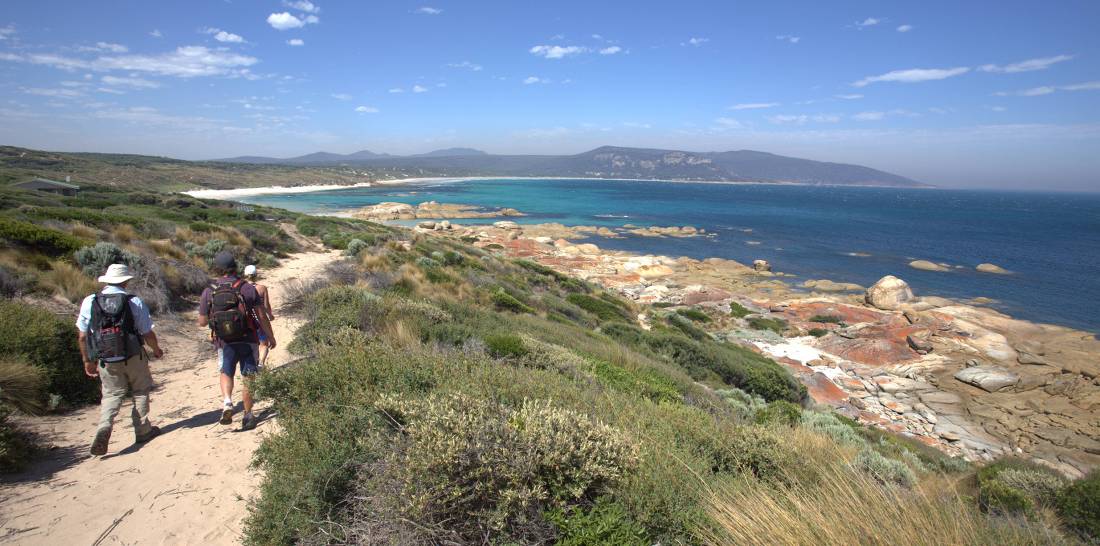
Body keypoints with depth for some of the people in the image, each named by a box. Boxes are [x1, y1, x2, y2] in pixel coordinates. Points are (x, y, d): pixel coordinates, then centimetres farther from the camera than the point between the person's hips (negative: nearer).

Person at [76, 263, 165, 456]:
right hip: (133, 358, -2)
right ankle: (143, 431, 21)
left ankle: (104, 428, -10)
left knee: (111, 395, 13)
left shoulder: (89, 302, -3)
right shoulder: (134, 302, -11)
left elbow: (82, 335, 3)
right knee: (141, 391, 15)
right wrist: (156, 350, 12)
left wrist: (87, 360, 15)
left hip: (106, 361, 2)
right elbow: (147, 334, -7)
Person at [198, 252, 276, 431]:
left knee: (225, 373, 23)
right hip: (248, 340, -1)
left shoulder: (208, 292, -4)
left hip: (224, 343, 1)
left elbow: (202, 321, 3)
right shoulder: (247, 287, -9)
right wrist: (270, 336, 2)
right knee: (248, 378, 10)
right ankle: (248, 416, 16)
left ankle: (227, 402, -2)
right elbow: (261, 316, -9)